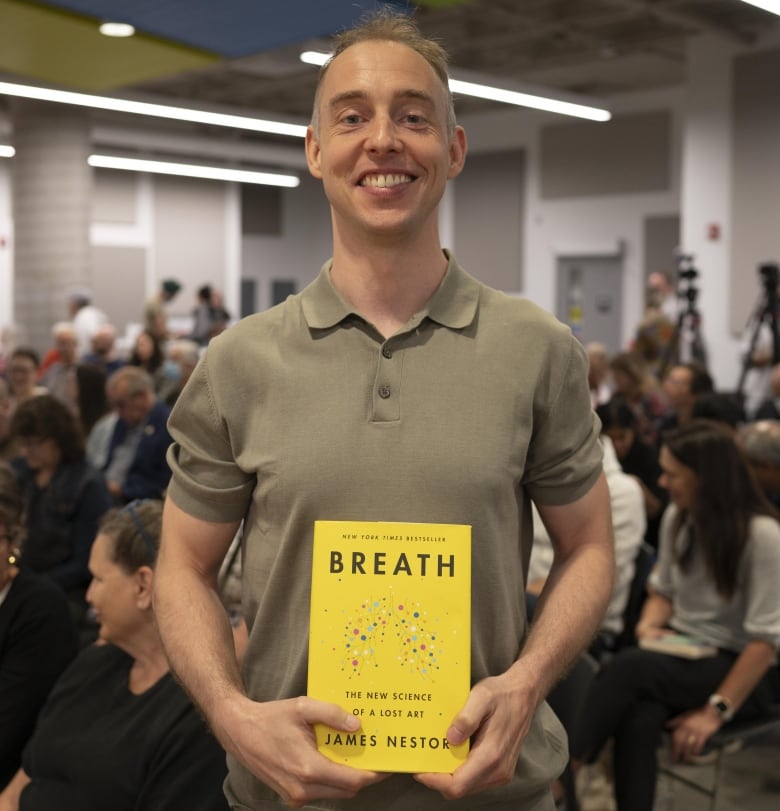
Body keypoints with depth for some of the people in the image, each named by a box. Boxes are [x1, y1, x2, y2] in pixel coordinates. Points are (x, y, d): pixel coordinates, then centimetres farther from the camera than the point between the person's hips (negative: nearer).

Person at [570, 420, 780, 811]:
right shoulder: (676, 518, 1)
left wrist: (716, 711, -22)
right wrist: (648, 626, -8)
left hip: (741, 669, -5)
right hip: (682, 650, 5)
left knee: (628, 667, -32)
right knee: (638, 717, -31)